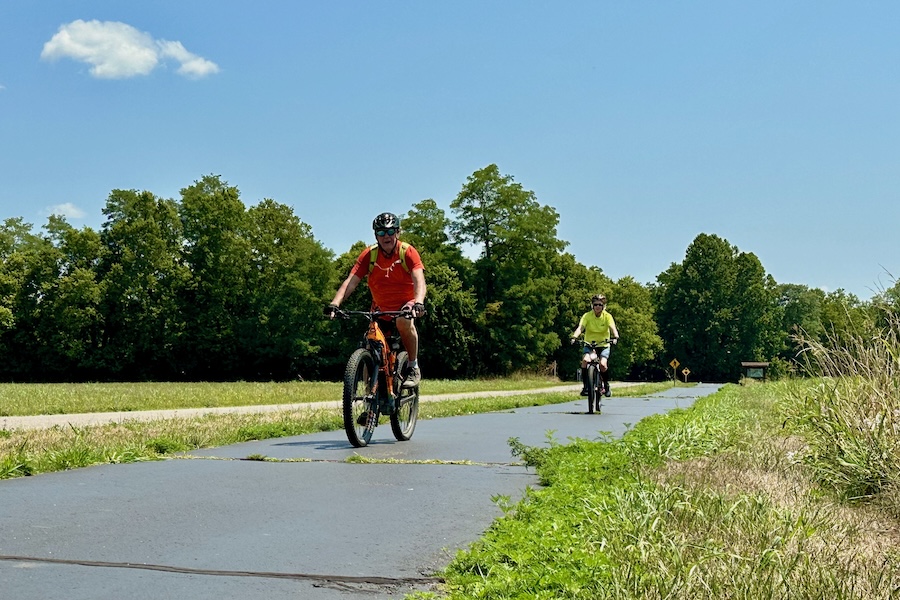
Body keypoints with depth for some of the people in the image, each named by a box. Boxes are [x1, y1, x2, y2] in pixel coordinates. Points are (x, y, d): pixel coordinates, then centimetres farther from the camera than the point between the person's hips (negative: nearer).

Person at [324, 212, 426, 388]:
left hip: (405, 304, -3)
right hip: (380, 309, 3)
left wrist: (418, 302, -49)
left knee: (404, 321, -36)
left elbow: (419, 280, -28)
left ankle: (413, 367, -18)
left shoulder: (408, 252, -15)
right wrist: (334, 304, -36)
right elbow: (350, 281, -19)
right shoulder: (369, 255, -10)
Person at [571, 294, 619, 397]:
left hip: (603, 344, -1)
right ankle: (585, 386, -16)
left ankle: (606, 385, 4)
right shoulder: (587, 315, -8)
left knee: (603, 364, -23)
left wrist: (615, 337, -44)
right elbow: (580, 327, -22)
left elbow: (613, 328, -22)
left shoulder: (607, 316, -9)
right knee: (585, 360, -27)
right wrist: (574, 337, -41)